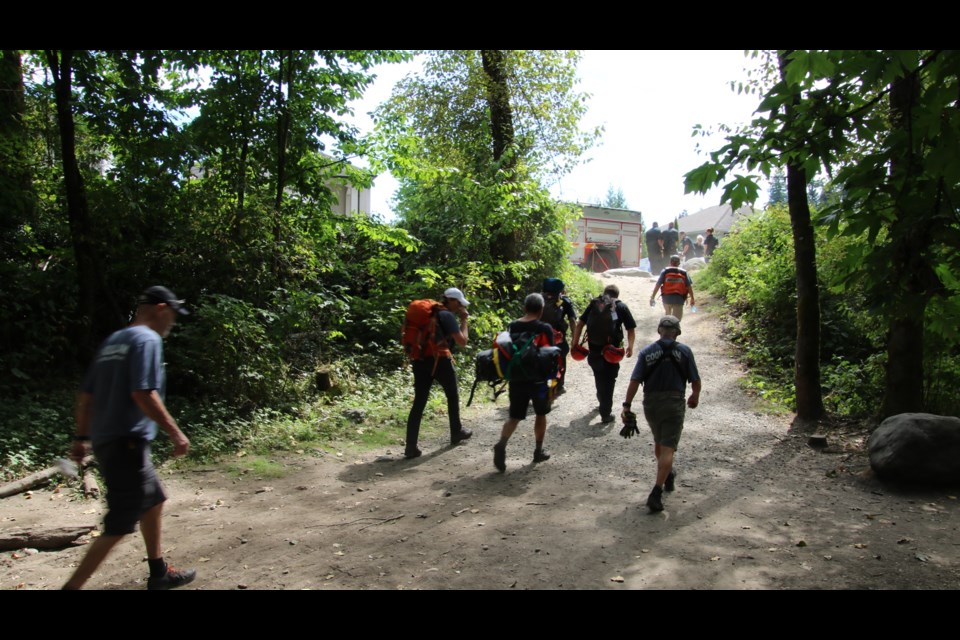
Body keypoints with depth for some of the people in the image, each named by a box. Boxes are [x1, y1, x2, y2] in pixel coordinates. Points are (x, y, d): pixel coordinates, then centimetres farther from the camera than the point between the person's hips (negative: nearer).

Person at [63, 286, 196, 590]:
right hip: (127, 443, -10)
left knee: (153, 502, 22)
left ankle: (159, 573, 33)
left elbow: (85, 395, 16)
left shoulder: (112, 341, 15)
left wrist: (82, 437, 22)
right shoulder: (147, 339, -12)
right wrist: (175, 432, -17)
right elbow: (143, 394, -22)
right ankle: (71, 586, -1)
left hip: (105, 440, 10)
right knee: (119, 526, -3)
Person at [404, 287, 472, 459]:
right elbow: (462, 341, -9)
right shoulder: (448, 316, -7)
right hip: (440, 361, -6)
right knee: (453, 396, 18)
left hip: (420, 360, 6)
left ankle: (411, 447, -5)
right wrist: (463, 320, 1)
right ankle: (456, 433, 34)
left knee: (419, 403, 1)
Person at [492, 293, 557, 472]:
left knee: (514, 416, 9)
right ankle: (538, 451, 26)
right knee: (541, 414, 18)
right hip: (538, 379, -3)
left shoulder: (512, 327, 1)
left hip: (517, 379, 3)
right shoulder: (545, 329, -11)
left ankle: (501, 445, -15)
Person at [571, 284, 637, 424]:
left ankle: (602, 402, 46)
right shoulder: (621, 307, 2)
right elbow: (631, 330, 0)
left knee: (599, 377, 24)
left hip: (593, 349, 3)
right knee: (608, 381, 7)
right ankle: (606, 414, 10)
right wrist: (630, 346, 15)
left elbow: (579, 324, 2)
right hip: (611, 351, -3)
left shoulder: (594, 304, 7)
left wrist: (575, 343, 7)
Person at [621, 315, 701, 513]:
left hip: (650, 403, 3)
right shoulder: (684, 351, -3)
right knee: (668, 448, -3)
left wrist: (627, 405, -3)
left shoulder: (647, 352, 0)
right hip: (674, 402, -3)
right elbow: (695, 381, 1)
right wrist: (695, 397, 21)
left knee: (659, 443, 24)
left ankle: (668, 476, 44)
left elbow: (634, 381, -6)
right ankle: (656, 493, -13)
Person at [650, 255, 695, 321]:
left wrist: (653, 297, -3)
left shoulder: (665, 272, -2)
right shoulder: (684, 273, 1)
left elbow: (658, 285, -7)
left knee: (667, 314, 27)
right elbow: (689, 287, -1)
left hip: (667, 298, 1)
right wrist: (692, 299, 8)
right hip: (679, 299, -1)